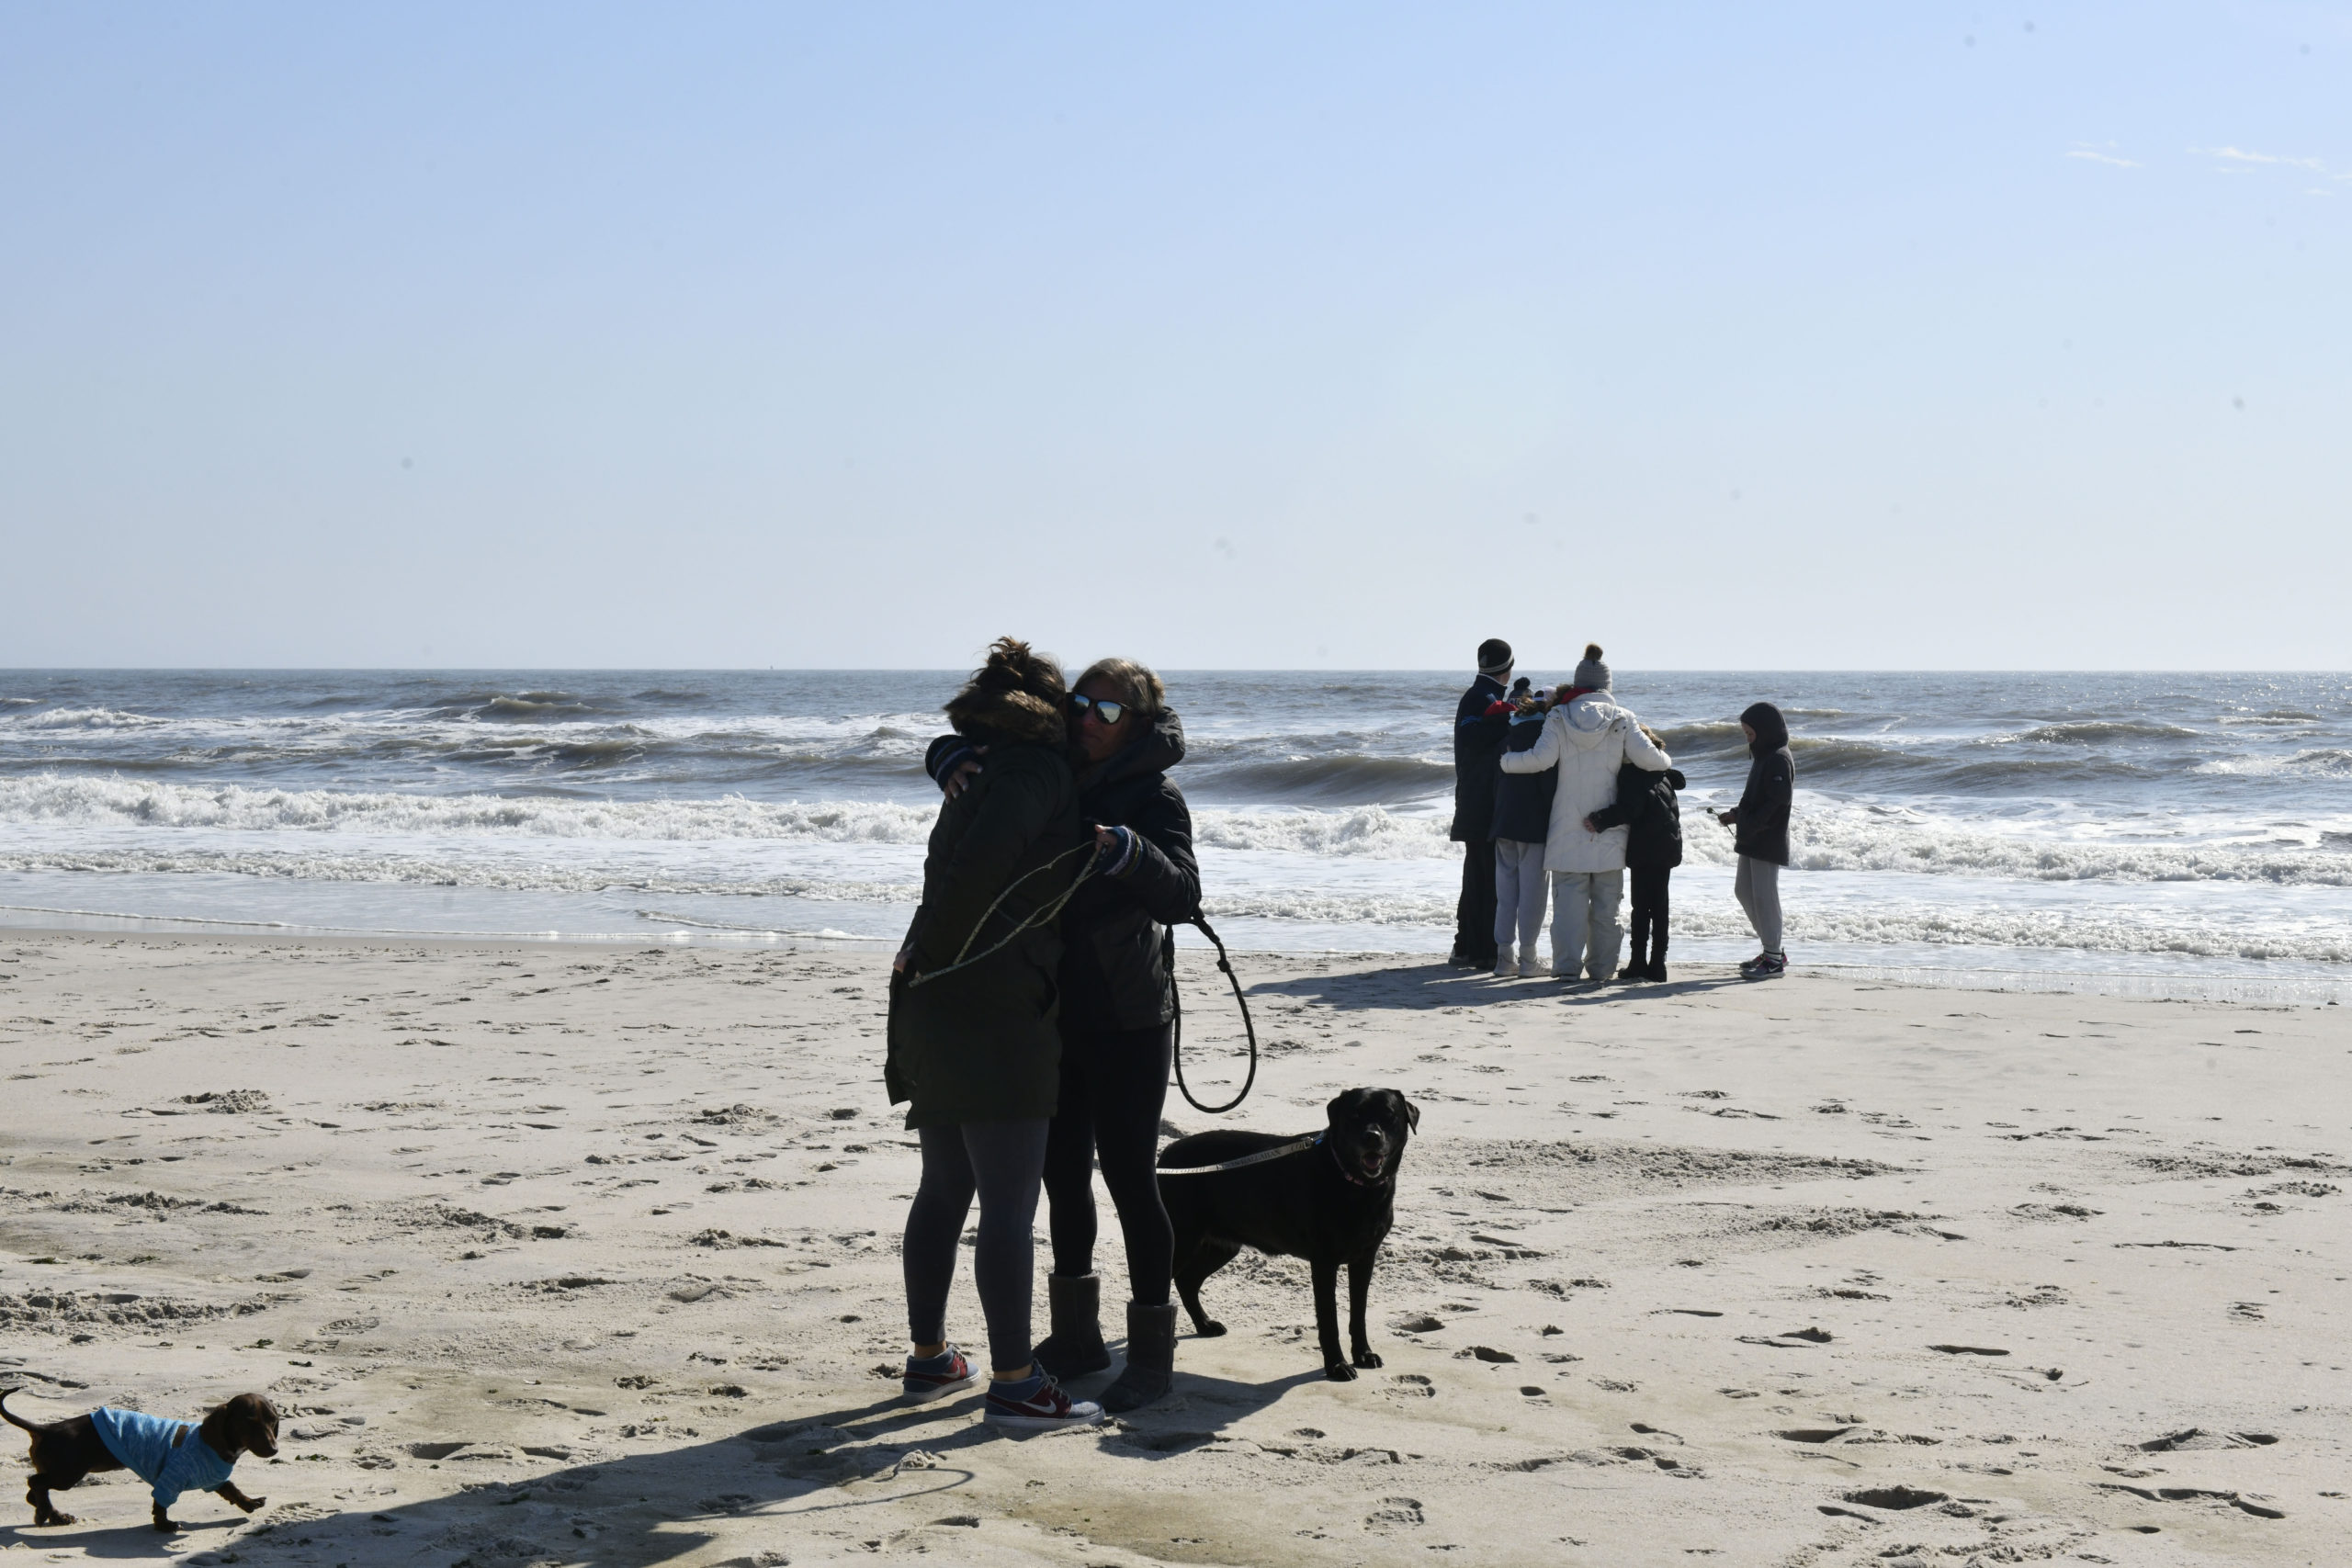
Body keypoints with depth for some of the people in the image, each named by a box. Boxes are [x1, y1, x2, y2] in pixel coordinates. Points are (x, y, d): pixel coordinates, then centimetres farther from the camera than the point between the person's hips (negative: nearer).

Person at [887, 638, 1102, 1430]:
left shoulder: (982, 771, 18)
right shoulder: (1037, 771, -9)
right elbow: (981, 862, -23)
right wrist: (936, 953, -12)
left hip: (934, 1010, 9)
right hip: (996, 1016, -9)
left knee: (944, 1189, 17)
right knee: (1009, 1205, -6)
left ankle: (929, 1357, 27)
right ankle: (1013, 1383, -5)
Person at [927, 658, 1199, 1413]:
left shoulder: (1154, 798, -11)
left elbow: (1180, 896, -23)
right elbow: (952, 746, 16)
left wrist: (1124, 850, -40)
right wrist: (957, 762, -7)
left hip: (1125, 1021, -7)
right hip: (1057, 1013, 7)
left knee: (1128, 1173, -5)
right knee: (1062, 1169, 15)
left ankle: (1153, 1351, 4)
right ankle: (1077, 1336, 30)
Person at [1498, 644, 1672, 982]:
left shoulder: (1559, 719, 0)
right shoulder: (1621, 721, 1)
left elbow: (1540, 759, -10)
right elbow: (1649, 758, -7)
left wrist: (1505, 759, 5)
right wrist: (1667, 761, 15)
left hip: (1568, 829, 0)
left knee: (1568, 895, 0)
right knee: (1606, 898, 8)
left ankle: (1567, 964, -7)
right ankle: (1602, 966, 9)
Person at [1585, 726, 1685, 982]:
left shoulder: (1630, 772, -10)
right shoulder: (1662, 773, 13)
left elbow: (1630, 809, -20)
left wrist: (1600, 820, -26)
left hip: (1645, 847, -7)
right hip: (1667, 845, 7)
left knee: (1641, 906, -3)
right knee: (1658, 905, 10)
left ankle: (1639, 963, -4)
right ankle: (1657, 965, 9)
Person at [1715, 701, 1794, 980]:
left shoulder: (1779, 759, -14)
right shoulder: (1763, 756, 17)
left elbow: (1777, 802, -22)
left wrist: (1748, 825, -22)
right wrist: (1735, 815, 7)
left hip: (1768, 842, -11)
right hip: (1752, 841, 11)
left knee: (1764, 895, -8)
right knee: (1744, 891, 14)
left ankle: (1774, 959, -4)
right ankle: (1771, 950, 22)